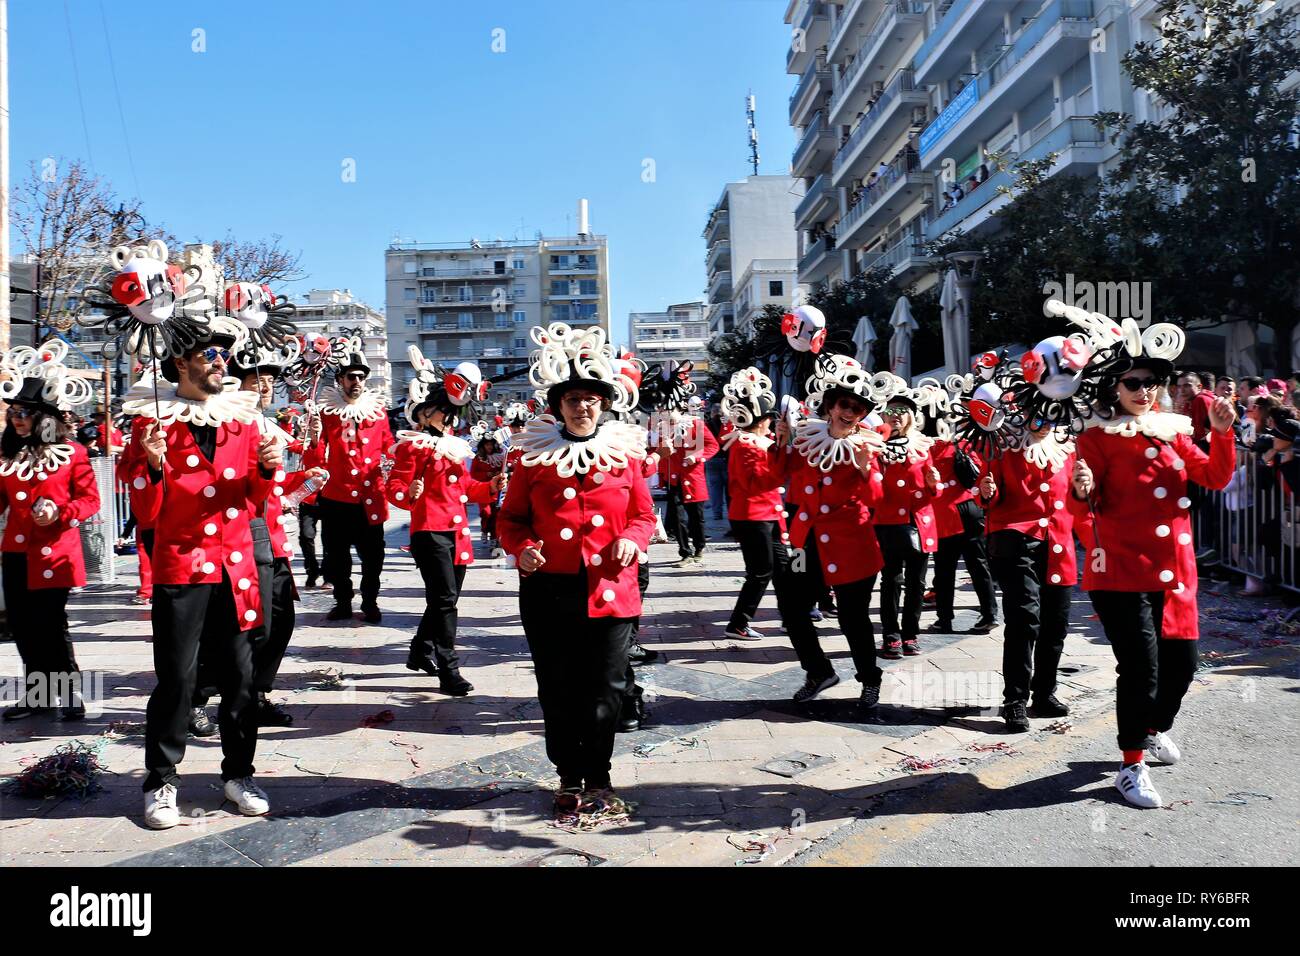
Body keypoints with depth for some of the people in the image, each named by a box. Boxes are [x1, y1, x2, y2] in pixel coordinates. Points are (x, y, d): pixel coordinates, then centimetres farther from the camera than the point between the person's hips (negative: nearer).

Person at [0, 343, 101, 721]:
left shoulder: (72, 453, -5)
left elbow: (90, 499, -4)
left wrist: (60, 513, -20)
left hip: (54, 553, -6)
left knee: (51, 624, -5)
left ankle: (70, 692, 8)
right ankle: (38, 693, 23)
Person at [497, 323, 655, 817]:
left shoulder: (624, 450, 4)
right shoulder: (535, 453, 2)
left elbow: (644, 514, 11)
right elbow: (511, 517, 8)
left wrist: (632, 540, -10)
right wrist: (522, 549, -11)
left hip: (610, 590, 0)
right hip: (550, 592, 0)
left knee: (604, 690, 6)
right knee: (558, 691, 10)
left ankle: (597, 779, 24)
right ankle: (569, 778, 27)